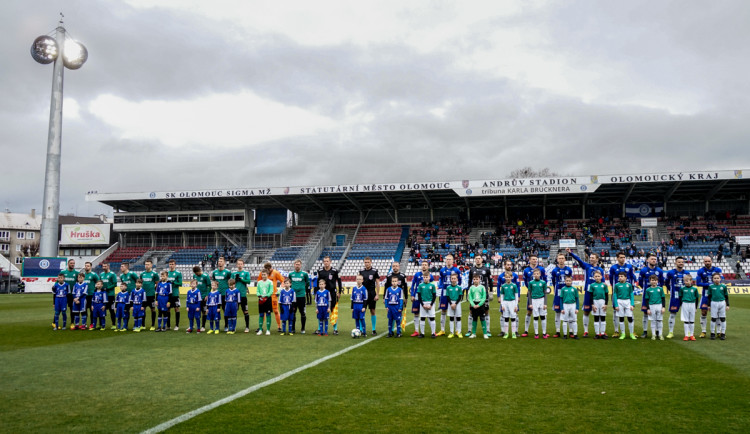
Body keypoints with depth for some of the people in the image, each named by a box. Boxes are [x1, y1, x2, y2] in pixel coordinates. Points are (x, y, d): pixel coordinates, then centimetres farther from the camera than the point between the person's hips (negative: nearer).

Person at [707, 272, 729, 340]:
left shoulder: (723, 286, 2)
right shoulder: (711, 286, 2)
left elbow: (726, 296, 8)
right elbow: (709, 296, 8)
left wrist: (727, 305, 5)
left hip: (722, 303, 0)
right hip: (714, 303, 0)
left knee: (723, 319, 5)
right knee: (713, 319, 4)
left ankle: (723, 333, 14)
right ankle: (712, 333, 13)